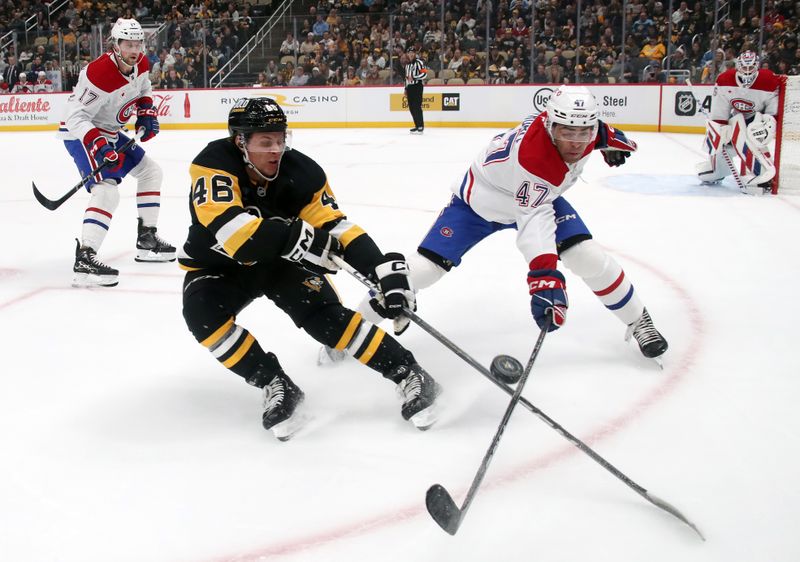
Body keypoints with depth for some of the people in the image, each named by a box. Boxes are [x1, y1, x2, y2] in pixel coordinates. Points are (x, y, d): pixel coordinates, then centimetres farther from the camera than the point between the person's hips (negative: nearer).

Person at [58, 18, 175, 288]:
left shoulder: (140, 64, -4)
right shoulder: (98, 73, -30)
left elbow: (143, 89, 19)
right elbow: (75, 115, -31)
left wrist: (146, 113, 1)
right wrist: (98, 146, -42)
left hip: (109, 133, 10)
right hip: (80, 134, -9)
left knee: (150, 171, 18)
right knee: (107, 191, -27)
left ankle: (147, 239, 27)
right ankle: (84, 260, -33)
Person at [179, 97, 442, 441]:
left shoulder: (301, 173, -20)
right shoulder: (214, 165, -29)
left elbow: (338, 229, -22)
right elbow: (227, 227, -44)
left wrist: (384, 270, -36)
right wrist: (296, 237, -53)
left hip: (282, 260, 1)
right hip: (220, 265, -1)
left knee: (322, 314, -21)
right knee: (202, 314, -30)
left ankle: (410, 376, -13)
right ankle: (277, 387, -17)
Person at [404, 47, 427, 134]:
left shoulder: (418, 62, -5)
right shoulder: (407, 64, 21)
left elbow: (424, 74, -15)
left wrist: (414, 78, -20)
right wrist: (406, 89, 24)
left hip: (417, 86, -8)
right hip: (410, 87, 9)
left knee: (417, 106, -14)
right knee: (411, 107, 7)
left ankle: (421, 126, -14)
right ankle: (417, 125, 14)